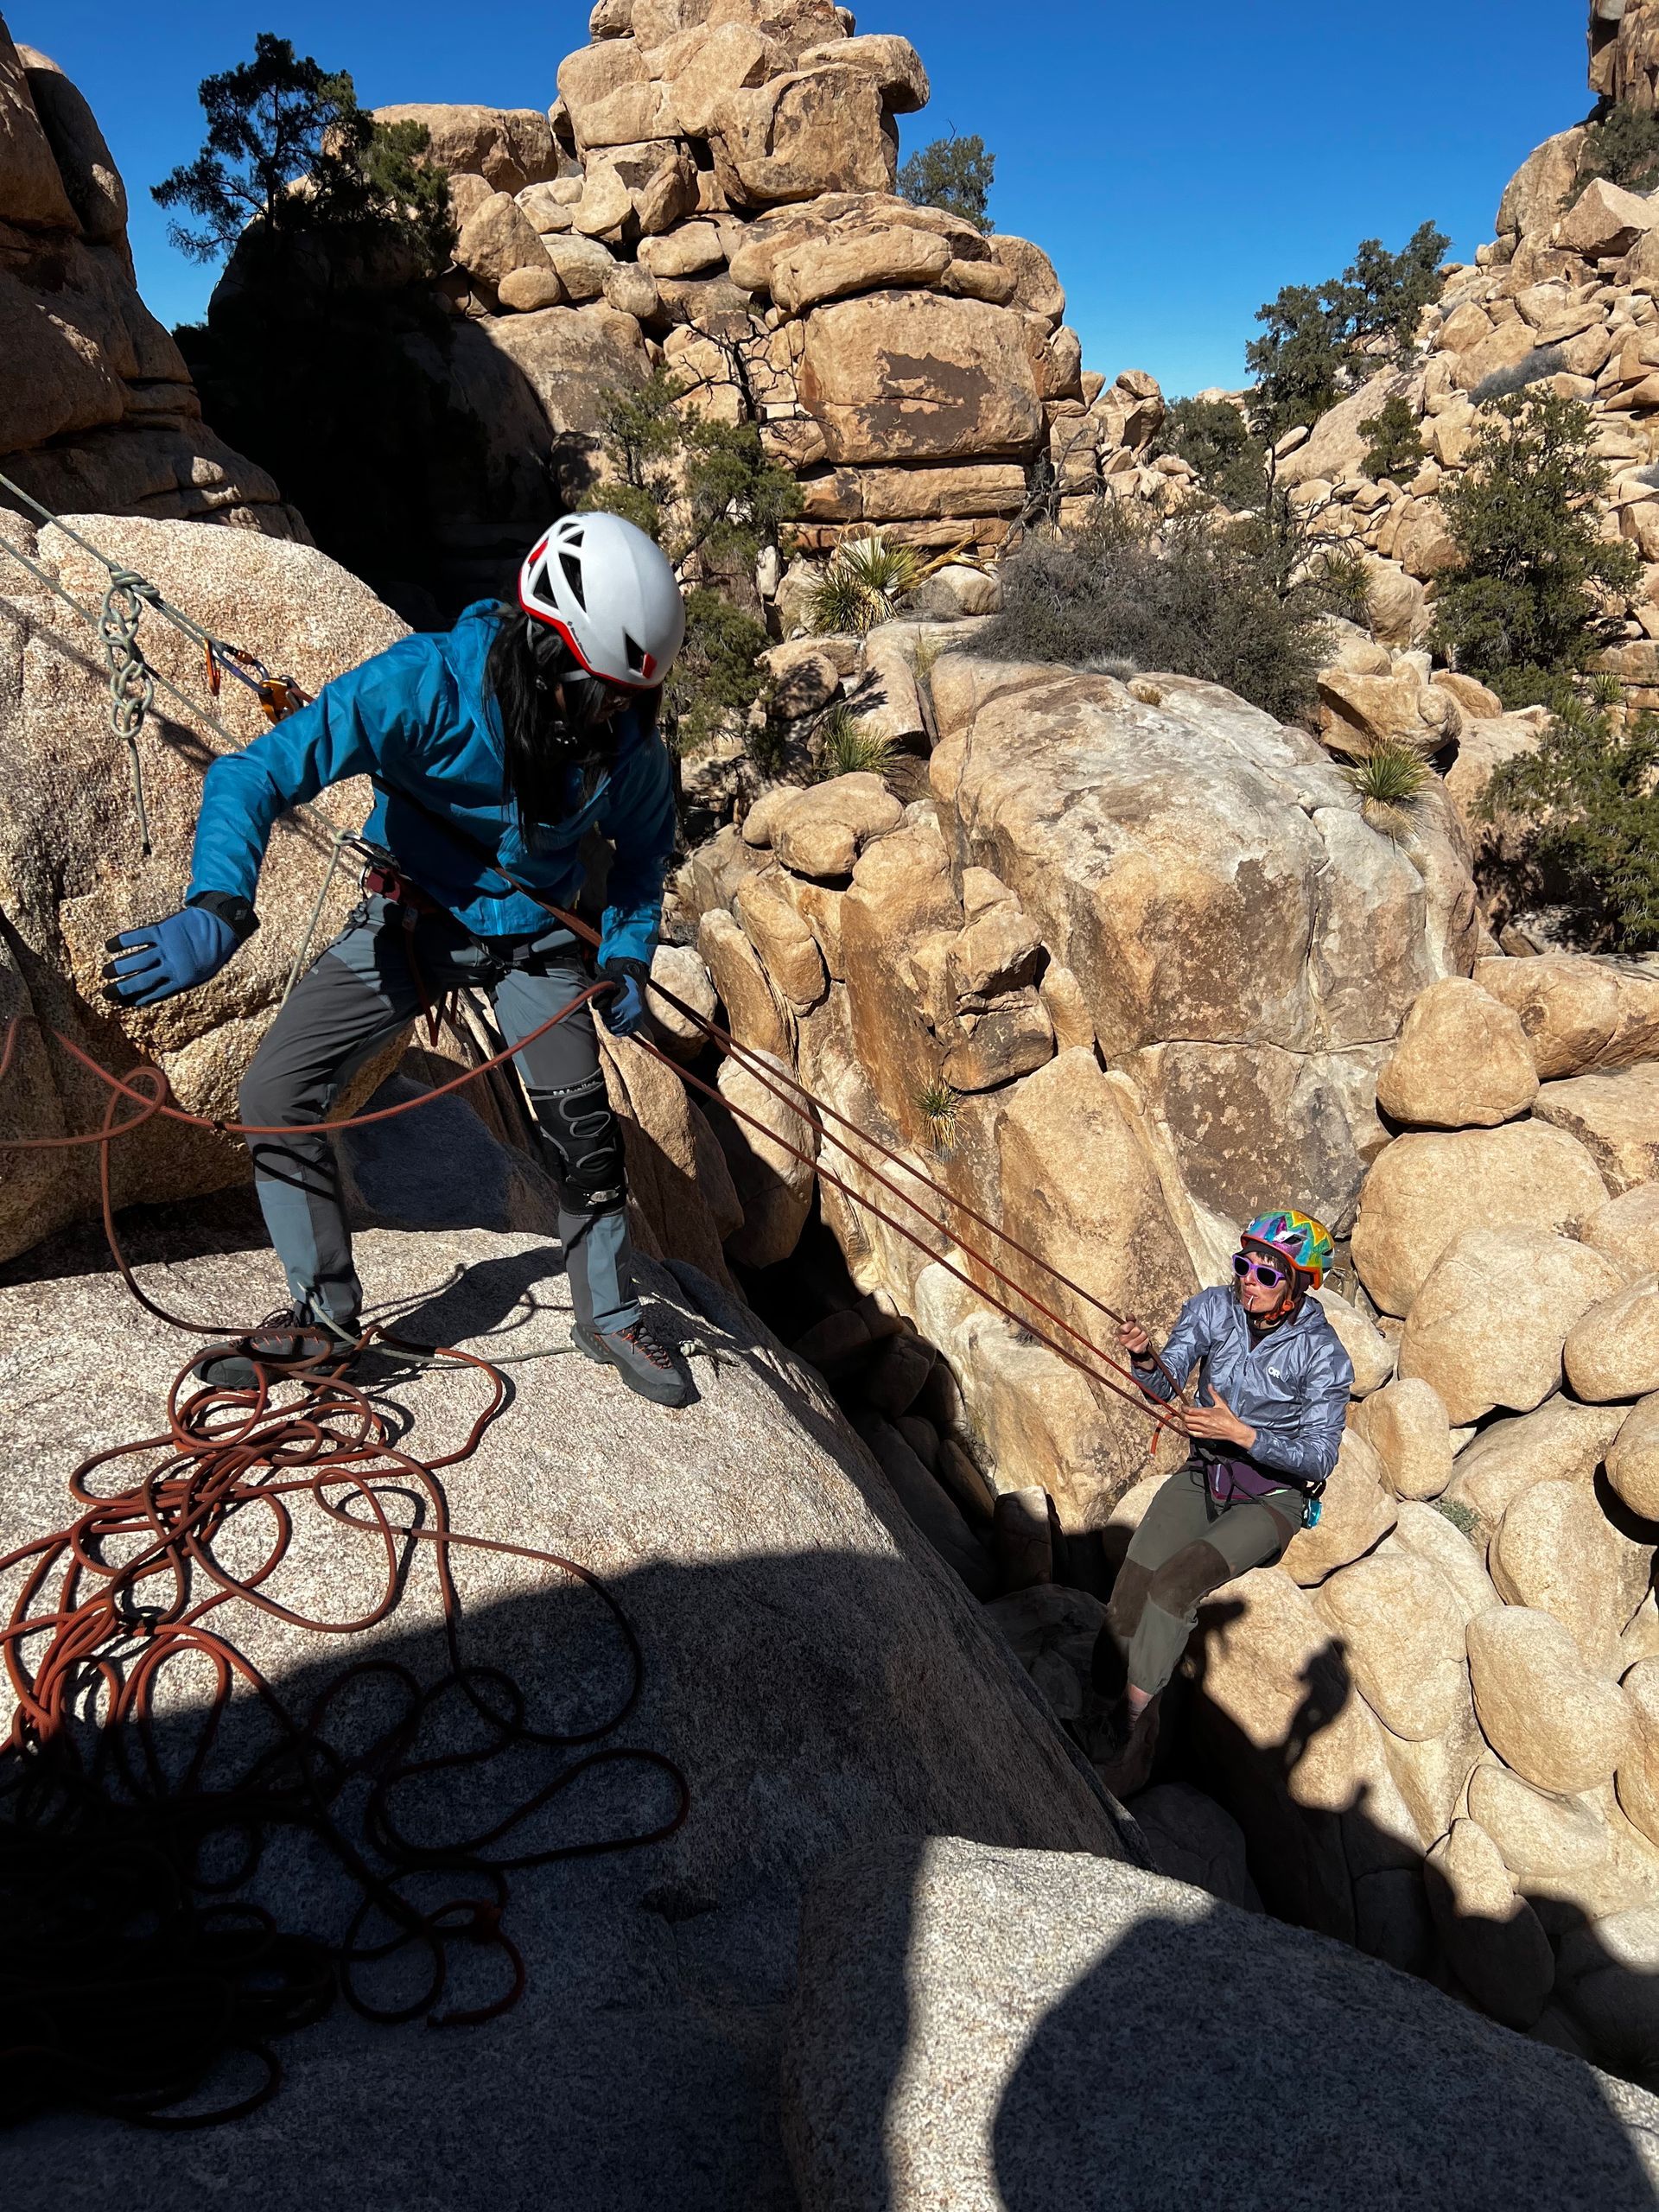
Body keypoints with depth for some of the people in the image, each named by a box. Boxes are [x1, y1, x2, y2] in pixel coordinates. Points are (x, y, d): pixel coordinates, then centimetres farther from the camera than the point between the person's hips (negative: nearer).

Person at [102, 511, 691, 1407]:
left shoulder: (628, 736, -18)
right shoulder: (426, 684, -30)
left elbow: (643, 844, 5)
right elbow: (255, 774, -33)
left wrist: (627, 958, -7)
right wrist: (216, 909, -49)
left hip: (534, 933, 2)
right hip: (411, 918, -1)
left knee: (585, 1129, -5)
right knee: (279, 1092, -11)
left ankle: (610, 1318, 18)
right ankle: (325, 1309, 7)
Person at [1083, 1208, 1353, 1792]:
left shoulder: (1321, 1354, -16)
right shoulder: (1214, 1308, -7)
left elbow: (1319, 1459, -16)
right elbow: (1167, 1385, -15)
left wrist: (1242, 1434, -30)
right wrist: (1145, 1359, -38)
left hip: (1272, 1498, -4)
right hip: (1202, 1477, 4)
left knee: (1174, 1583, -26)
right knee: (1131, 1591, -17)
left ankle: (1131, 1717, -16)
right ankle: (1097, 1729, -10)